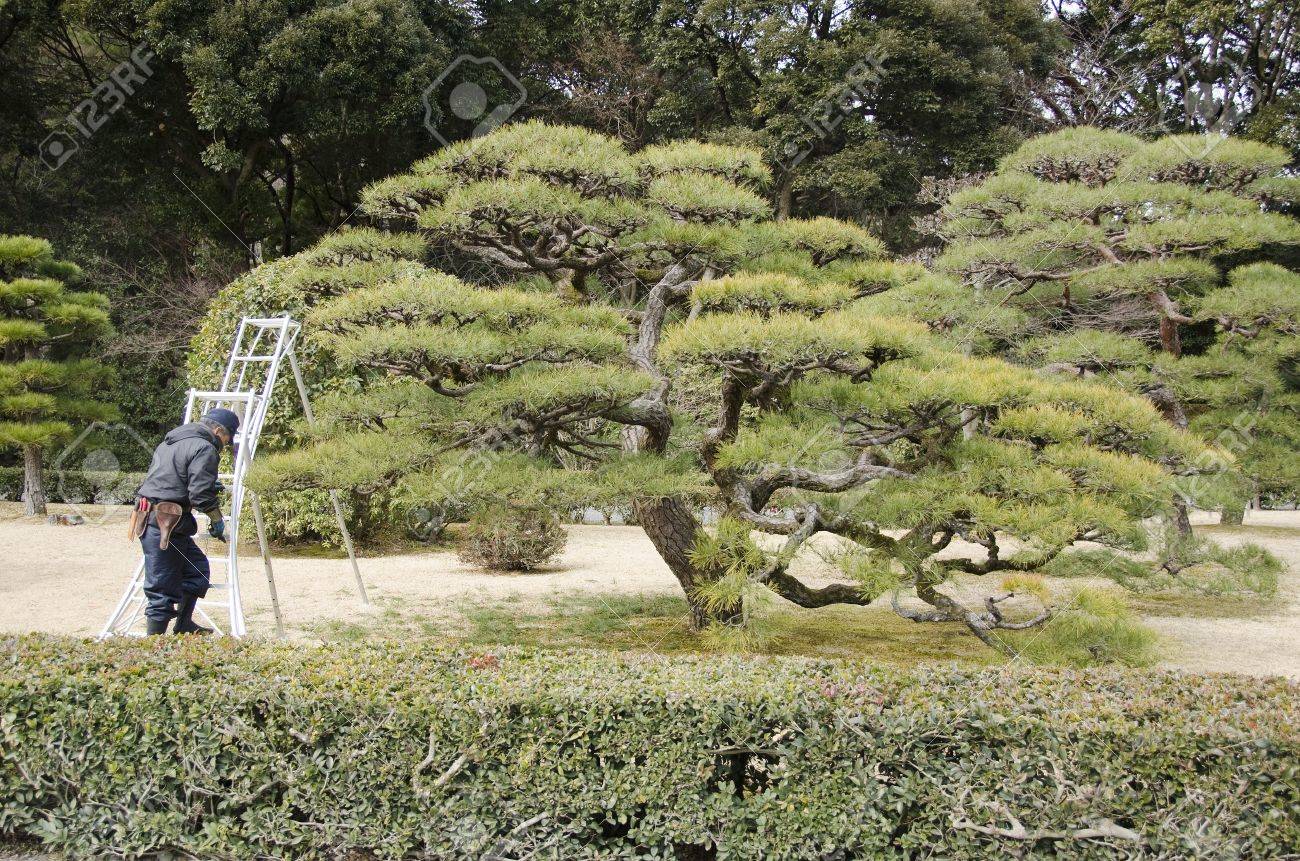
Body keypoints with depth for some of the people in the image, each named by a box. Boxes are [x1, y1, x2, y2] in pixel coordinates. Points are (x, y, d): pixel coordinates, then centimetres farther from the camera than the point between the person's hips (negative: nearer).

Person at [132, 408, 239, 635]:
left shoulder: (168, 442, 20)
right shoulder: (204, 449, -9)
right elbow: (201, 494, -16)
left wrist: (211, 485, 30)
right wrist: (217, 519, 1)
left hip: (148, 518, 10)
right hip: (165, 524, -10)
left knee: (197, 567, 20)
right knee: (163, 588, -4)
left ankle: (184, 624, 22)